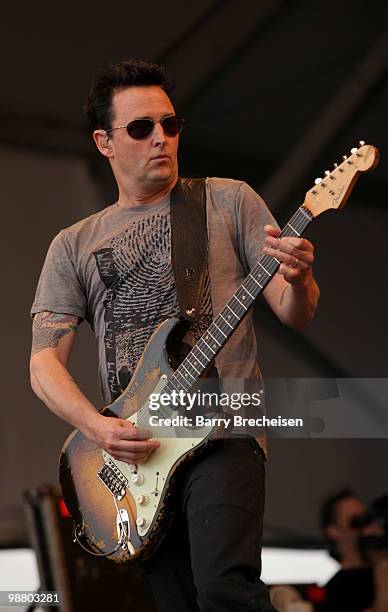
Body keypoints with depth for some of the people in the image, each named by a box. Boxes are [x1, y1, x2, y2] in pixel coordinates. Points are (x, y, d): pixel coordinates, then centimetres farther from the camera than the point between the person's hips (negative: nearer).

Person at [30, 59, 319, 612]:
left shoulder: (229, 202, 9)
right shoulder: (74, 246, 14)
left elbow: (294, 315, 5)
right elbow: (45, 362, 8)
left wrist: (298, 279, -20)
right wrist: (98, 428, -11)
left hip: (223, 433, -3)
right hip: (133, 449, 4)